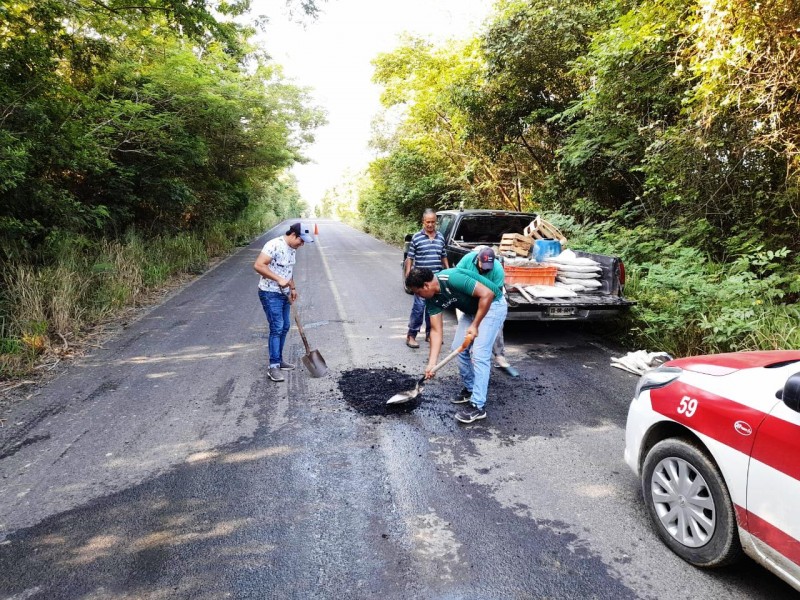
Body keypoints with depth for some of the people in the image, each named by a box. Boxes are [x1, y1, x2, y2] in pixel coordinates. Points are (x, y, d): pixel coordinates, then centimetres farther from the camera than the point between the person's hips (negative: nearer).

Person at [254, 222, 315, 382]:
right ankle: (273, 367, -3)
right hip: (270, 294, -9)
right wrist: (279, 279, -29)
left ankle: (279, 360, 26)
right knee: (277, 328, -9)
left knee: (285, 327, 13)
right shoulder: (274, 245, -21)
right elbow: (258, 265, -29)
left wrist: (292, 288, 16)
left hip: (284, 294, 9)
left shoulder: (291, 249, 8)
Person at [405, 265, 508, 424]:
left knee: (479, 354, -14)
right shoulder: (432, 299, -8)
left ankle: (478, 406, -10)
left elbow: (487, 294, -31)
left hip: (492, 305, -8)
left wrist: (475, 325, -25)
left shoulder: (453, 278, -33)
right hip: (471, 310, 9)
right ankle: (470, 390, 27)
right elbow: (436, 330, -5)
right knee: (459, 349, 9)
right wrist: (432, 363, -11)